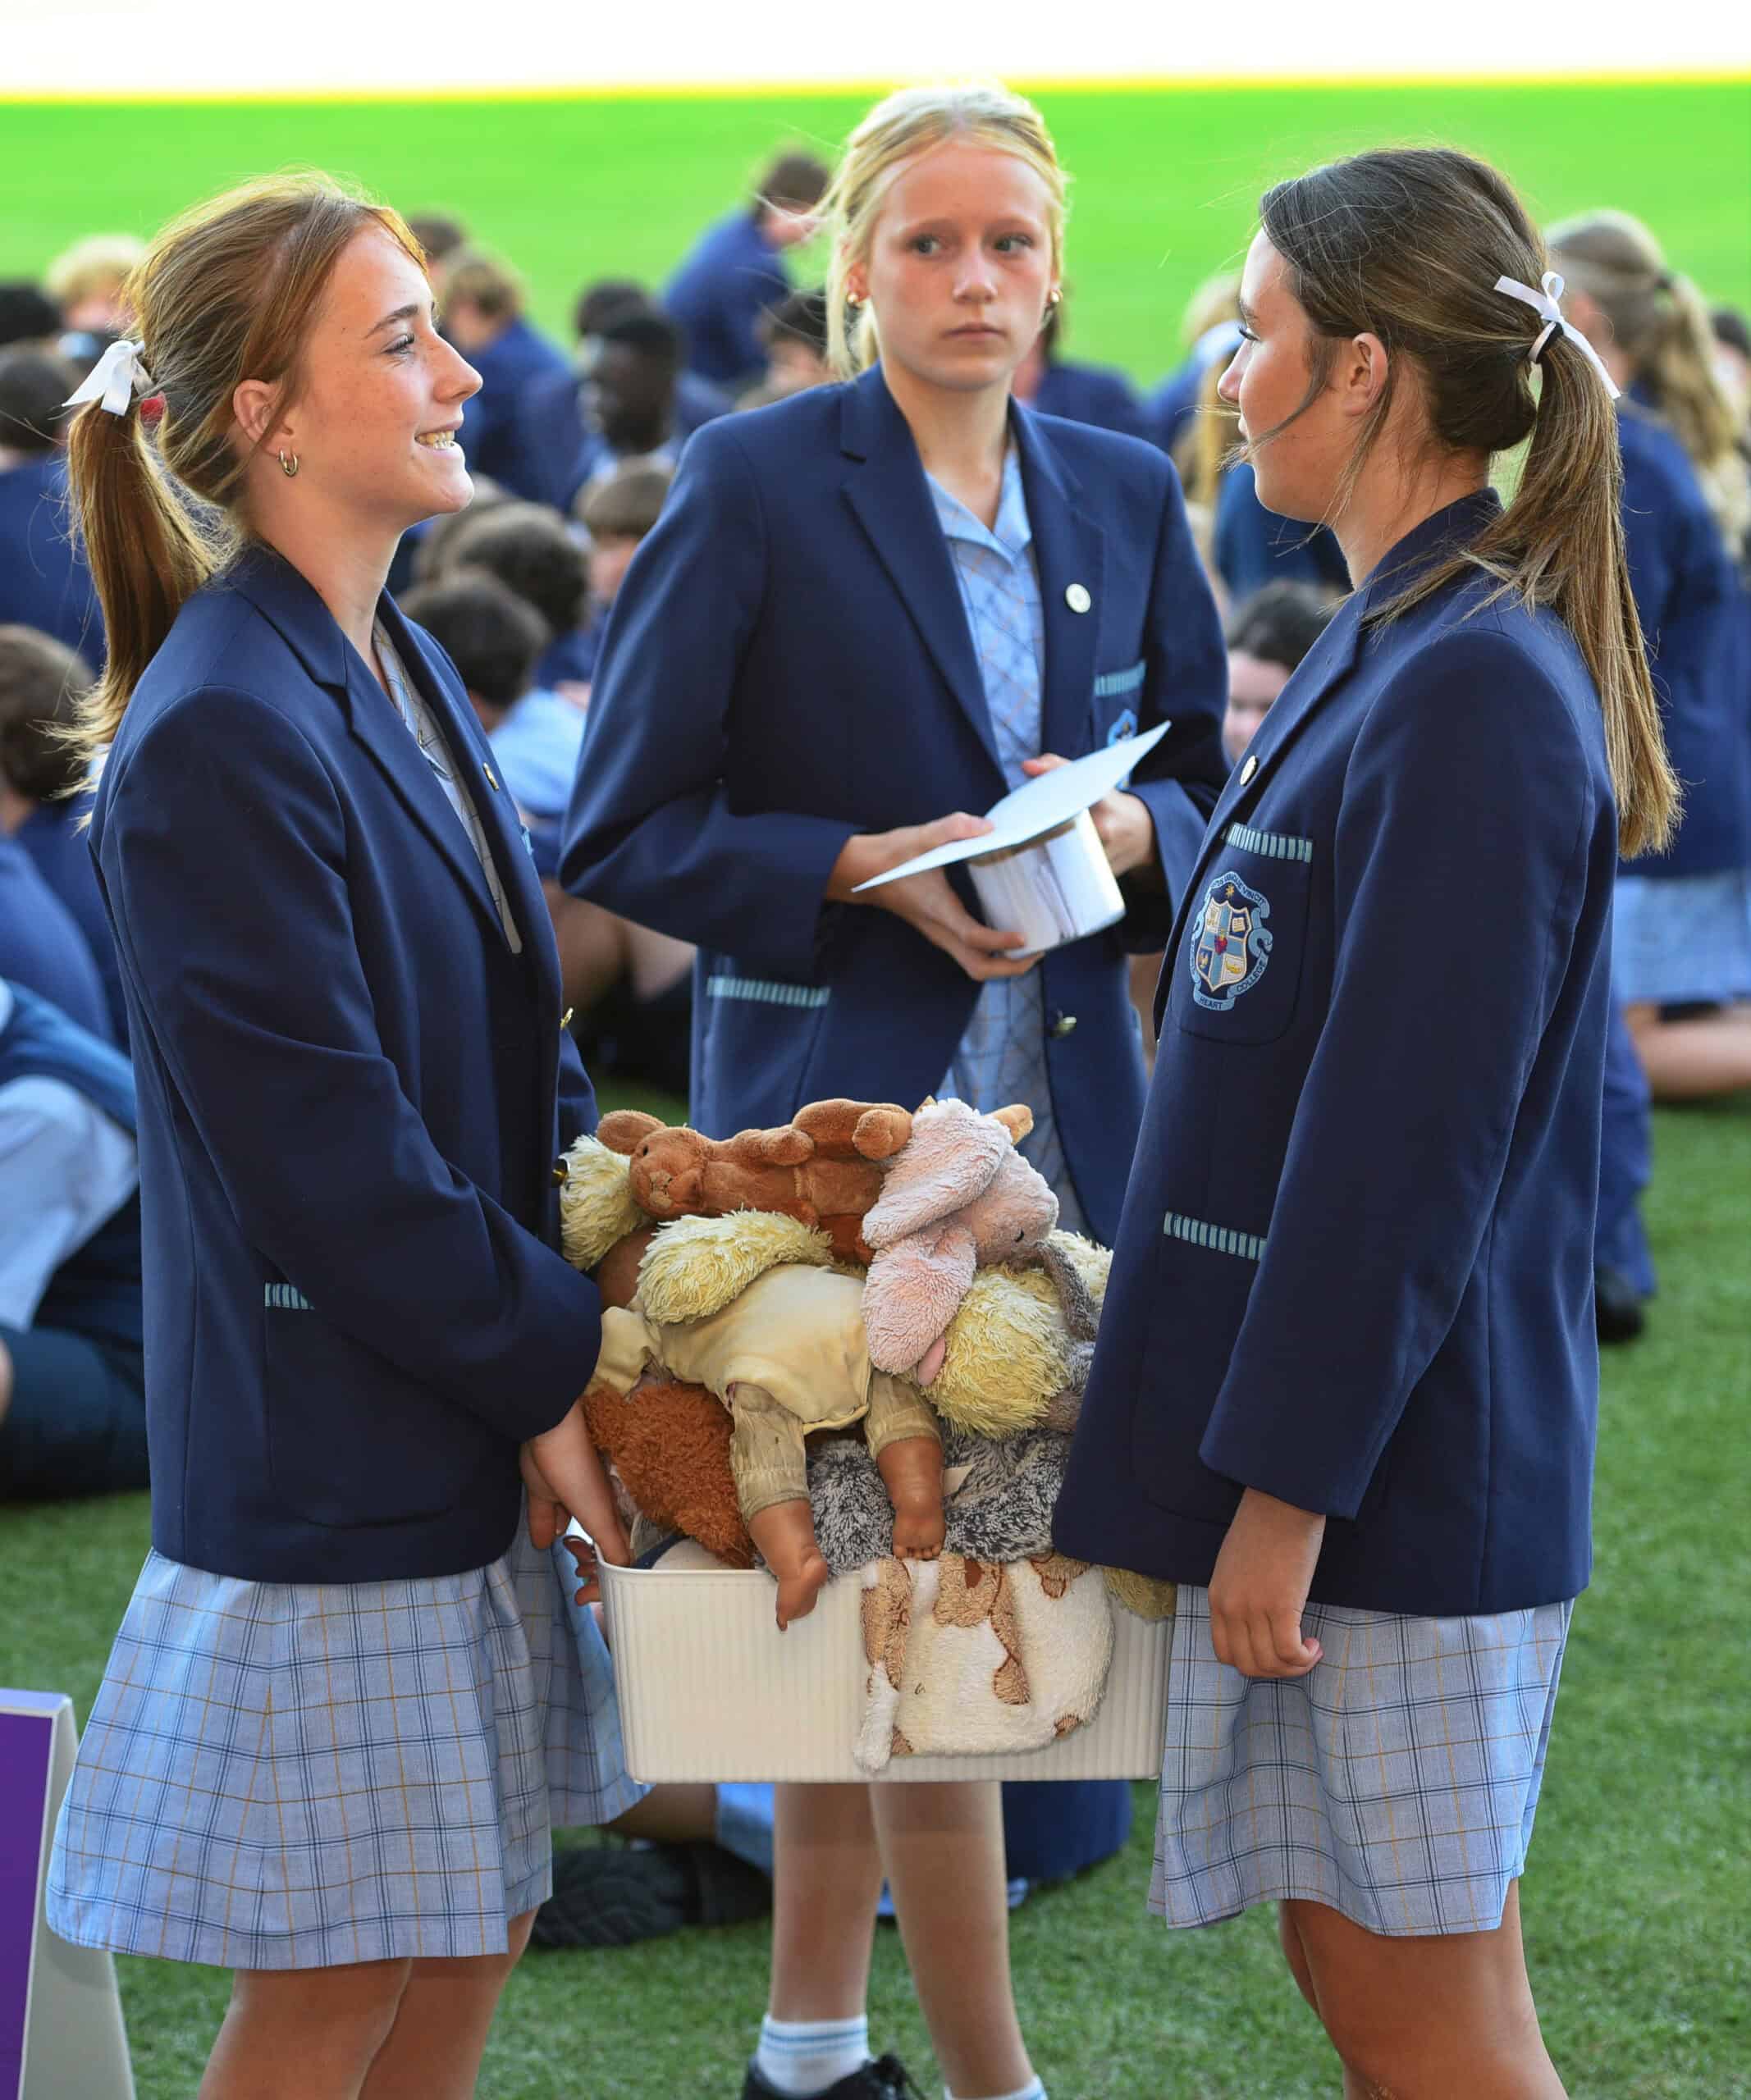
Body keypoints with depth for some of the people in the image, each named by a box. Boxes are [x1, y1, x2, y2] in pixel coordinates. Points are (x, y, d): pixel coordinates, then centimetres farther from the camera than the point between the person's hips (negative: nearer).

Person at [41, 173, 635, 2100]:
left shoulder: (399, 675, 9)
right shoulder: (214, 744, -20)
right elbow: (324, 1159, -21)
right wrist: (555, 1365, -13)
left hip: (475, 1429, 9)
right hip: (333, 1456, -9)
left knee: (474, 1934, 16)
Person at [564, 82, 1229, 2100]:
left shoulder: (1124, 497, 9)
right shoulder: (756, 487, -6)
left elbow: (1205, 800, 16)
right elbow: (621, 832, -5)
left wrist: (1131, 834, -7)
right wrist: (867, 871, -17)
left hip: (1059, 1118, 5)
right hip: (835, 1115, -5)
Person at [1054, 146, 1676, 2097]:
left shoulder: (1471, 687, -19)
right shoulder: (1383, 648, 13)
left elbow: (1408, 1137, -22)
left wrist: (1287, 1481, -20)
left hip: (1392, 1460, -10)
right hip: (1312, 1437, 10)